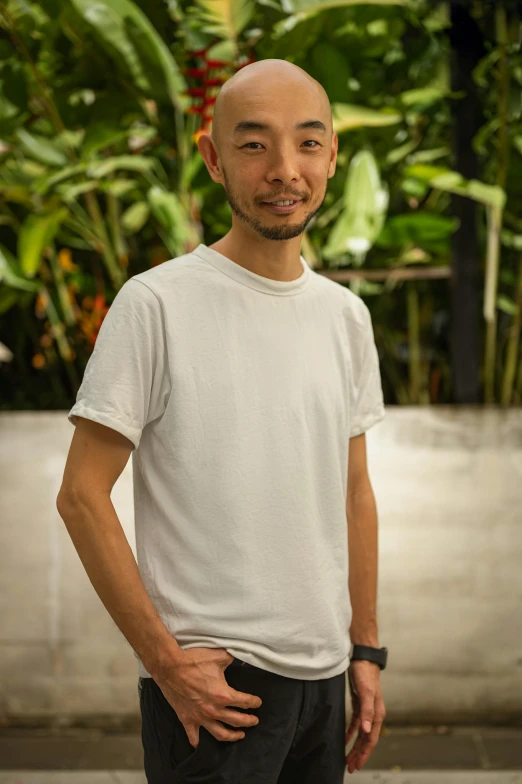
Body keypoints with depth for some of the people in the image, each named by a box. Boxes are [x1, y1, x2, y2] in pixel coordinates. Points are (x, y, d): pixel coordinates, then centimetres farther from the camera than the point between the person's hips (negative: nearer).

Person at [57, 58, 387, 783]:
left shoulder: (347, 315, 7)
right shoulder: (156, 303, -12)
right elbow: (81, 496, -12)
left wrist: (366, 650, 12)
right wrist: (167, 662, -15)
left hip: (323, 674, 6)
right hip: (211, 677, -6)